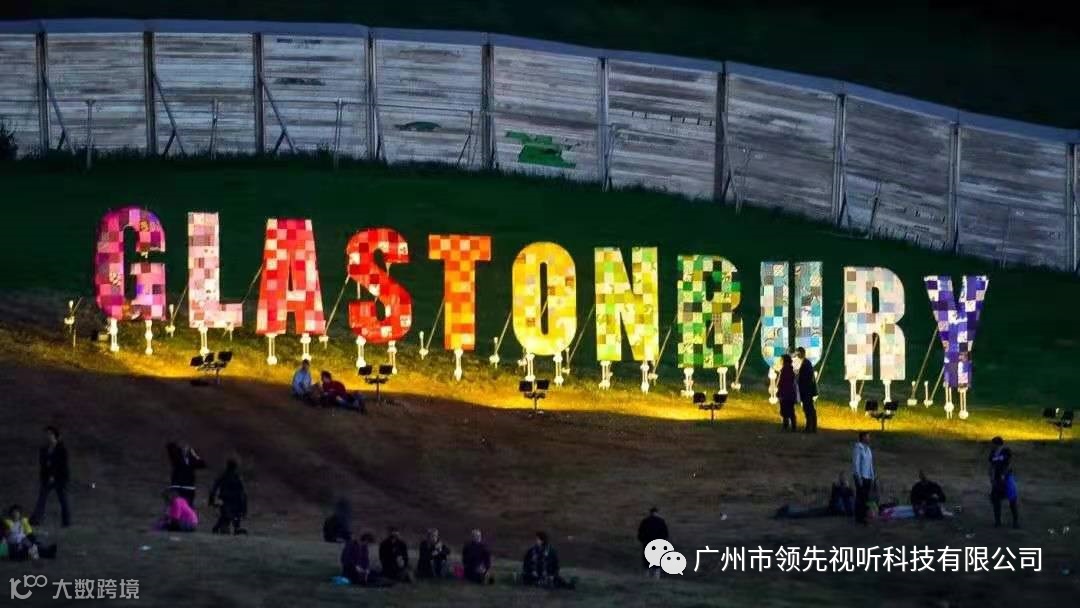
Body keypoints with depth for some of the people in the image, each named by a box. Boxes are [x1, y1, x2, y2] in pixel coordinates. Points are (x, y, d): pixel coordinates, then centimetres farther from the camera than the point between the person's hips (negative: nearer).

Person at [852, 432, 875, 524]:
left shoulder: (868, 449, 14)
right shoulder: (858, 448, -9)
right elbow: (856, 463, -13)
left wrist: (872, 477, 15)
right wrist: (859, 477, -17)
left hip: (868, 477, 7)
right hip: (861, 477, -7)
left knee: (866, 498, 7)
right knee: (860, 498, -6)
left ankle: (863, 516, 12)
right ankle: (858, 517, -2)